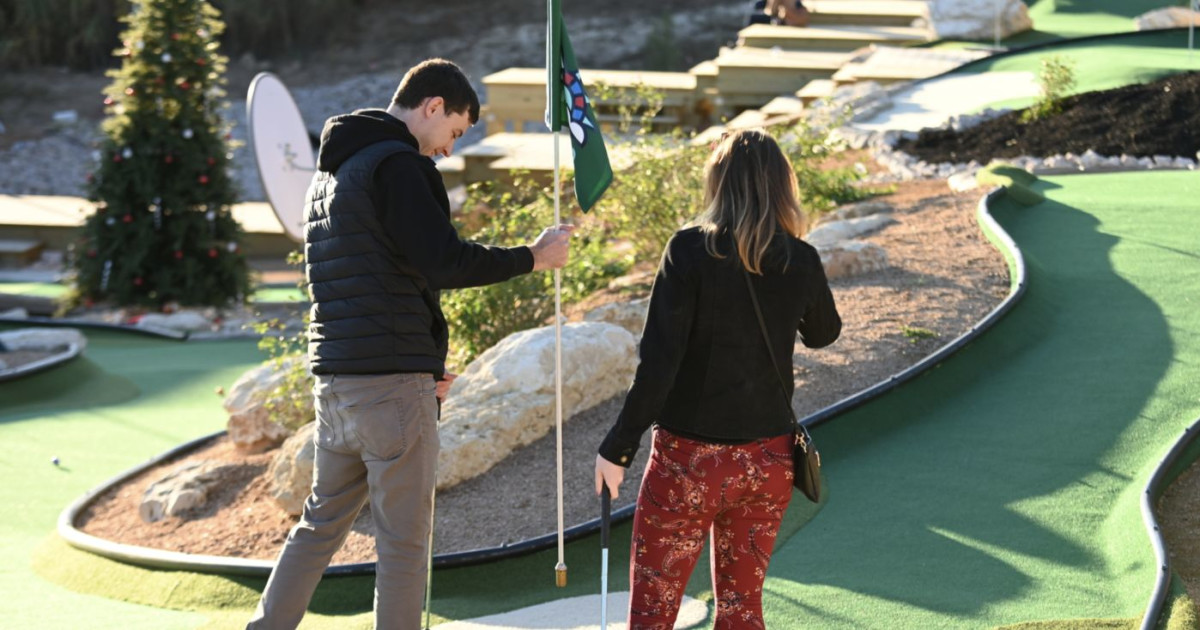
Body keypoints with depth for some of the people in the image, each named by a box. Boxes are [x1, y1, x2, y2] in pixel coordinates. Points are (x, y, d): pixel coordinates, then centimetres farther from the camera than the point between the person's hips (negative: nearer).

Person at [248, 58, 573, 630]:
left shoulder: (331, 169, 20)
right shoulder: (396, 163, -11)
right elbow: (444, 262, -21)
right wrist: (533, 257, -8)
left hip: (334, 380, 9)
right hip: (392, 383, -9)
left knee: (321, 522, 18)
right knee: (404, 539, 0)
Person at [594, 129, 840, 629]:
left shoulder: (690, 251, -13)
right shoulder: (801, 261, -2)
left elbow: (658, 362, -17)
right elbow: (823, 333, 19)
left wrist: (618, 447, -10)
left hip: (689, 459, -4)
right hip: (768, 460, 4)